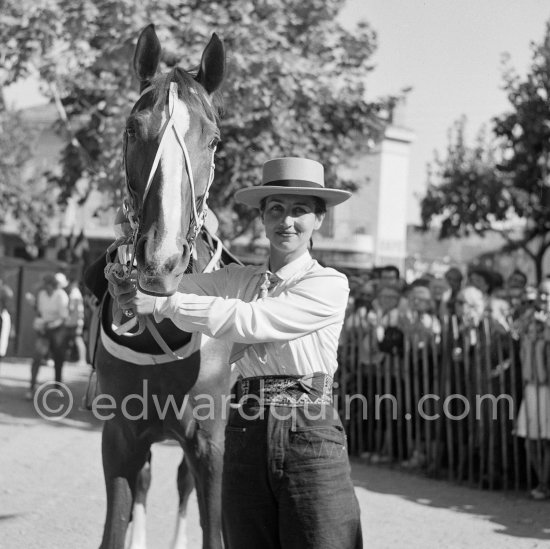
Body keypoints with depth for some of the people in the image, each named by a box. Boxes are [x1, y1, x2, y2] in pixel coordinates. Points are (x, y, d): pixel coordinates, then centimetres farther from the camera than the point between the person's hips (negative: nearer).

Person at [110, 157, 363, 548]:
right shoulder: (237, 279, 13)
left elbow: (249, 320, -13)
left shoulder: (330, 285, -3)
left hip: (311, 438, -4)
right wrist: (128, 280, -14)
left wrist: (163, 304, -14)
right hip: (246, 439, 4)